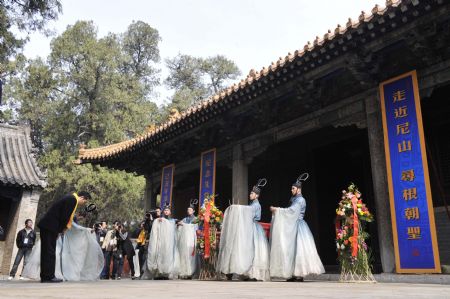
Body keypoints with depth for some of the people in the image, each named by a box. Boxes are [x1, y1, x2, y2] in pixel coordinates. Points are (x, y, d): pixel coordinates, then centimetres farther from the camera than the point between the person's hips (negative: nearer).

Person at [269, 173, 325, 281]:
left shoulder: (300, 200, -10)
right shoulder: (295, 199, 18)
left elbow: (291, 210, -22)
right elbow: (290, 212, 15)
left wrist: (277, 210, -20)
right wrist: (277, 211, 6)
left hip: (299, 227, -9)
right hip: (293, 227, 9)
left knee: (299, 249, -8)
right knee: (293, 250, 6)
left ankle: (300, 274, -6)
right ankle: (295, 273, 9)